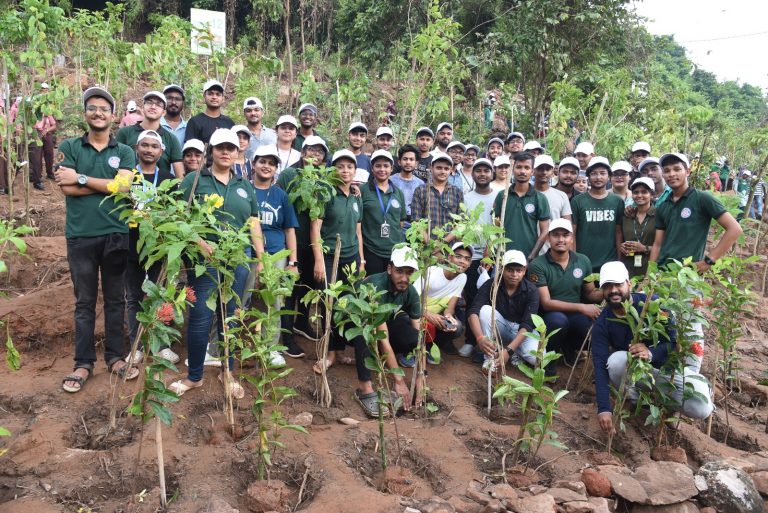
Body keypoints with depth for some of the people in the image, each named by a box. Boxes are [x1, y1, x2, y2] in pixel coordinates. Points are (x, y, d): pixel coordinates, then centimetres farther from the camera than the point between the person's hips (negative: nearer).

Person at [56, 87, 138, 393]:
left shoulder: (124, 153, 7)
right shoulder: (69, 147, 6)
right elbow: (66, 188, -7)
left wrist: (81, 178, -10)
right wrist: (108, 185, -8)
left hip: (116, 235, 1)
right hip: (80, 236, 0)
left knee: (115, 299, 9)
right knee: (84, 302, 7)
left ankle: (115, 356, 20)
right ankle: (83, 363, 15)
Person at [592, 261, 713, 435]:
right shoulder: (602, 324, -15)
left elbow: (676, 342, -20)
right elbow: (601, 367, -23)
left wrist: (651, 353, -42)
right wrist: (604, 408, -34)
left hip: (667, 365, -1)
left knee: (700, 409, -21)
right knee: (616, 360, -32)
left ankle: (665, 396, 13)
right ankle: (633, 400, -3)